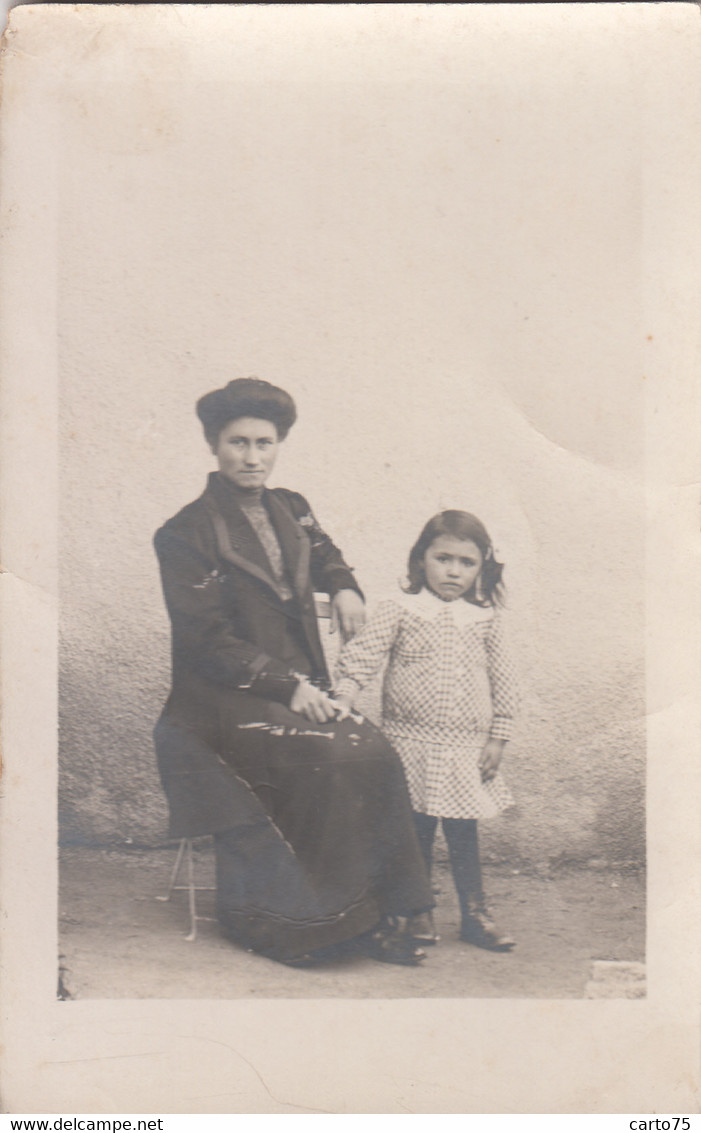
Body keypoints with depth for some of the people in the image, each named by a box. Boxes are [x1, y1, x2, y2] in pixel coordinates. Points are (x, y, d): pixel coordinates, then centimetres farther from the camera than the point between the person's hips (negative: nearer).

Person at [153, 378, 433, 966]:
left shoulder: (290, 510, 12)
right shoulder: (187, 533, -7)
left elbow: (324, 554, 35)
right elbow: (207, 641, -12)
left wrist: (344, 587, 11)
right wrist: (286, 686, -19)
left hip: (298, 688, 6)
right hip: (227, 700, -6)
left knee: (377, 755, -20)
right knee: (333, 759, -29)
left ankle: (384, 912, -12)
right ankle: (344, 918, -14)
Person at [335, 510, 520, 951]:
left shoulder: (485, 618, 4)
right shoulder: (400, 611, -3)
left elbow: (503, 679, 8)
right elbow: (359, 657, -5)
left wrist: (497, 738, 5)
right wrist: (342, 703, -18)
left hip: (468, 749, 2)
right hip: (413, 745, -2)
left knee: (464, 833, 8)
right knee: (416, 832, 7)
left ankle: (475, 914, 21)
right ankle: (417, 912, 22)